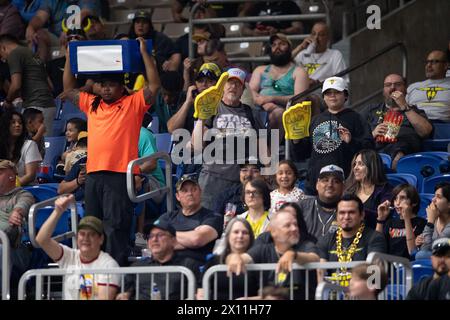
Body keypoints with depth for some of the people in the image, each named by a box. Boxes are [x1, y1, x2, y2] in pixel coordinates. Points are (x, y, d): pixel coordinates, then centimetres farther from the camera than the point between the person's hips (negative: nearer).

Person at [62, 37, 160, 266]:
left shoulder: (133, 104, 4)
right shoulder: (92, 105, 19)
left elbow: (154, 86, -6)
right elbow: (69, 89, 25)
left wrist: (143, 52, -8)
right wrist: (69, 57, 19)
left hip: (119, 175, -6)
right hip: (94, 174, 6)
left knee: (116, 225, -9)